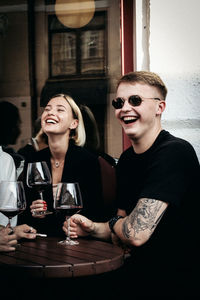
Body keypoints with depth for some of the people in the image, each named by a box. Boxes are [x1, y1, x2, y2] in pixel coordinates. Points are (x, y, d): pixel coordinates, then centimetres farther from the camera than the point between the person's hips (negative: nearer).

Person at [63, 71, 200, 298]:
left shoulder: (175, 152, -20)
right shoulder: (126, 159, 7)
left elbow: (136, 233, -25)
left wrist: (112, 224, -3)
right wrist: (93, 228, -5)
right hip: (138, 273, 7)